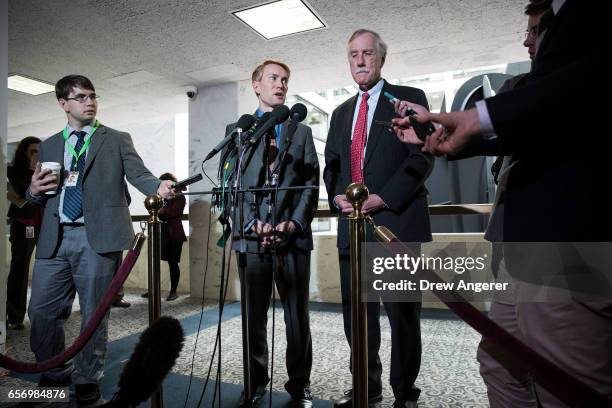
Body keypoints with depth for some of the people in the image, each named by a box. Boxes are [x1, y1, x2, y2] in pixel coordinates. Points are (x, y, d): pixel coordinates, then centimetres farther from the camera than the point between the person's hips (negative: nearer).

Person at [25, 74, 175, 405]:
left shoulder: (117, 140, 8)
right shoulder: (49, 146, 18)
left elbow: (138, 174, -6)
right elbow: (38, 197, 21)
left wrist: (159, 187, -27)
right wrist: (34, 190, -2)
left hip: (98, 236, -4)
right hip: (55, 238, 4)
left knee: (93, 313, 4)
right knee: (41, 311, 8)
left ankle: (87, 379, 23)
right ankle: (56, 373, 31)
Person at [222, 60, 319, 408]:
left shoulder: (302, 132, 14)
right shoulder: (236, 130, 12)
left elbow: (311, 183, 5)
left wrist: (295, 223, -10)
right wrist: (251, 223, -10)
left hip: (294, 236, 0)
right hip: (252, 236, 0)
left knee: (298, 317, 6)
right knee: (254, 316, 9)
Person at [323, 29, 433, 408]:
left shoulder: (409, 98, 5)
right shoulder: (341, 113, 21)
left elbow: (422, 156, -6)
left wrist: (381, 198, -16)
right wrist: (337, 196, -2)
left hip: (398, 222, -5)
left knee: (402, 312, 4)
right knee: (356, 312, 10)